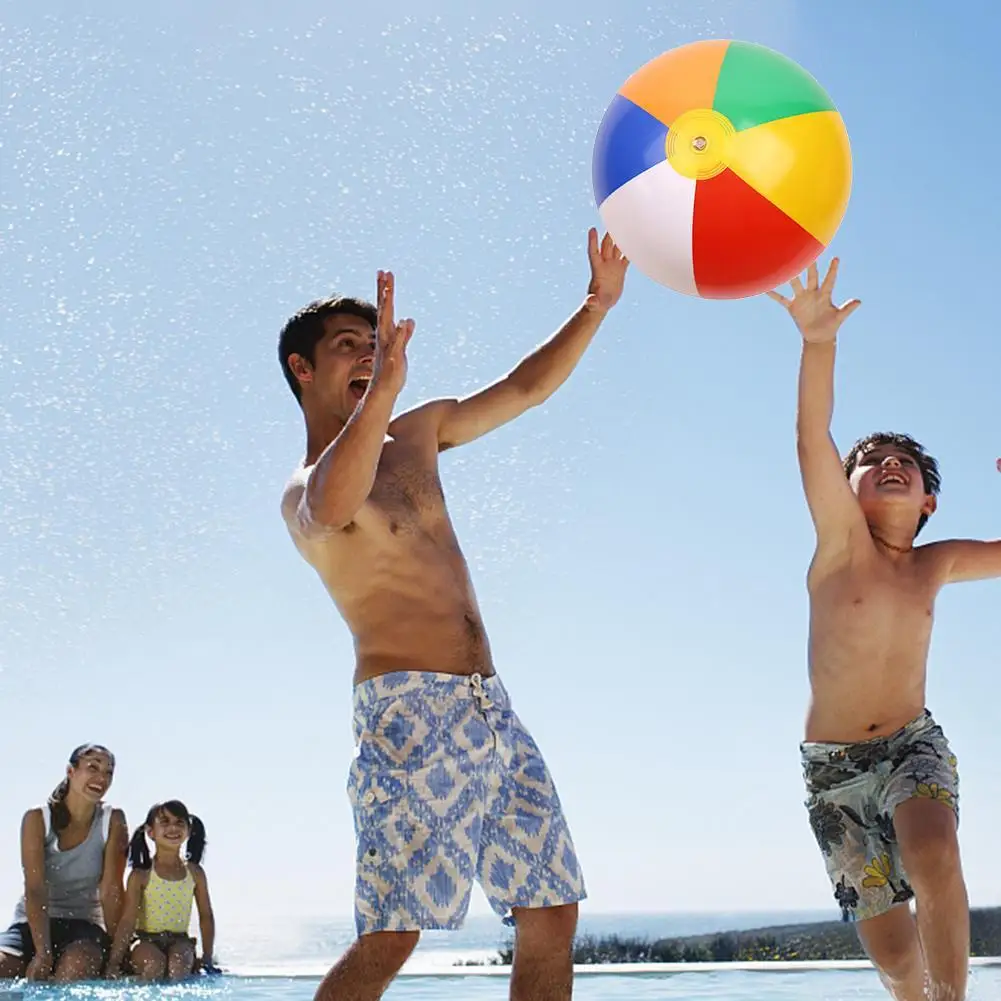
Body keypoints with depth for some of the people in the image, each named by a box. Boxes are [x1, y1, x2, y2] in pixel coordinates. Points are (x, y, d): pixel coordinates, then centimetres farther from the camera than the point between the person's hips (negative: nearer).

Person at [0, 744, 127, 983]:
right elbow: (35, 890, -18)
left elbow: (111, 890, -9)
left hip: (84, 923, 0)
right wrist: (43, 953, -28)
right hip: (33, 922, 0)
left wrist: (116, 949, -13)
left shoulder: (113, 821, -6)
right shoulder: (37, 819, -9)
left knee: (76, 967, -34)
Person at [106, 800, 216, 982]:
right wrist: (115, 962, -15)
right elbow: (128, 920, -9)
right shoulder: (141, 875, -3)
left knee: (179, 962, -33)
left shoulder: (194, 873, 7)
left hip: (179, 940, 2)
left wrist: (207, 958, 7)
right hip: (146, 940, -2)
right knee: (154, 963, -35)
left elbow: (206, 916, 12)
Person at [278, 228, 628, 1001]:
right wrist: (385, 387, -46)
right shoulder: (305, 491, -5)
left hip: (491, 709, 8)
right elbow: (334, 508, -31)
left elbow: (527, 388, 24)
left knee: (551, 914, 6)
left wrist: (598, 303, 13)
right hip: (411, 711, -8)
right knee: (392, 937, -17)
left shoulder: (416, 434, 20)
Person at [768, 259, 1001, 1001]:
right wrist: (820, 341, -36)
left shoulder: (936, 564, 4)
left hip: (914, 746, 1)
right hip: (834, 767, -1)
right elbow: (813, 438, -22)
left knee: (934, 859, -31)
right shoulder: (843, 540, -7)